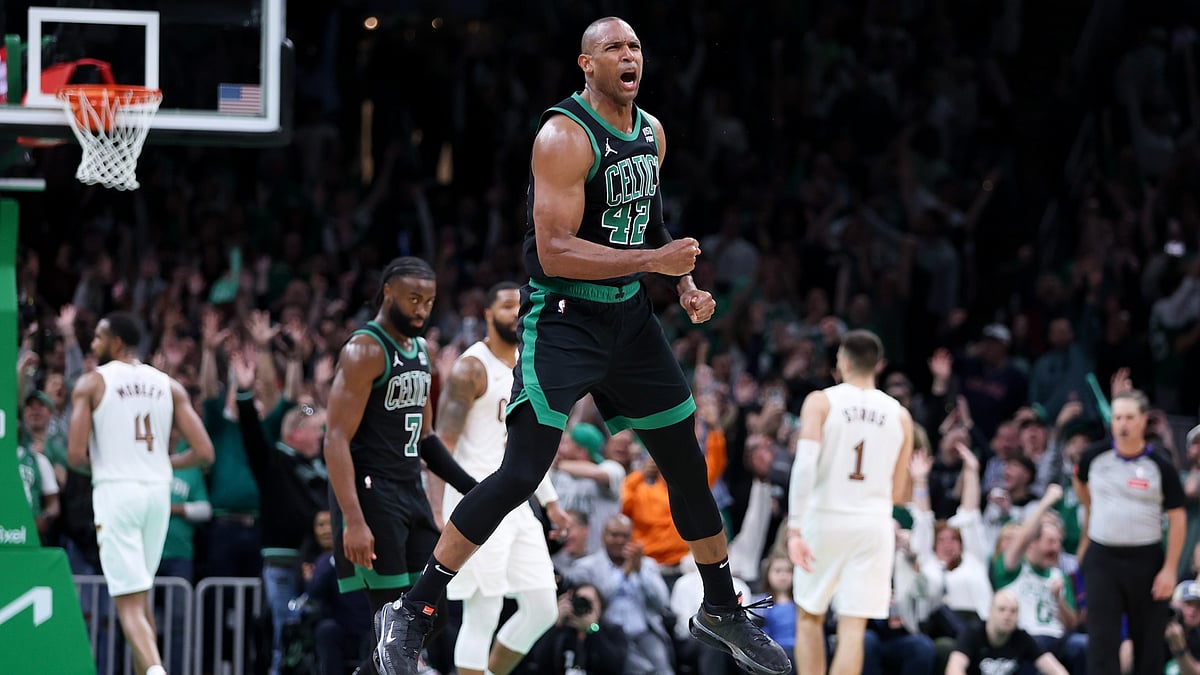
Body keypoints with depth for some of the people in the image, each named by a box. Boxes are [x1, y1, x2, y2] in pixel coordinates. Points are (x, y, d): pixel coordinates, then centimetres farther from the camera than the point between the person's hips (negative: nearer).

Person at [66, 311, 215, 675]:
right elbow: (203, 451, 1)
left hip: (115, 492, -5)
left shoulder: (91, 384, -3)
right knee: (141, 593, 21)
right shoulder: (169, 386, 8)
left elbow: (75, 455, -10)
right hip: (158, 493, 5)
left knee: (129, 600, -8)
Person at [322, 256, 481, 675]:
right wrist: (353, 521, -27)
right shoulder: (365, 352, -13)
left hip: (411, 494, 9)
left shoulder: (419, 351, 15)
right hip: (371, 494, -9)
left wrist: (471, 488, 16)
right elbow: (336, 441, -20)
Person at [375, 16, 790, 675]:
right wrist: (654, 261, -26)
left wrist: (685, 286, 11)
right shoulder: (564, 137, -18)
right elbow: (555, 252, -24)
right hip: (562, 318, -8)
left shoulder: (652, 133, 8)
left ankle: (721, 609, 29)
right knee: (520, 474, -15)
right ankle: (412, 613, -8)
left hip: (630, 313, 8)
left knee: (686, 460, 13)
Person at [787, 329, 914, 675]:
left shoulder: (820, 402, -4)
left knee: (809, 617, 15)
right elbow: (897, 493, 9)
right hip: (873, 523, 2)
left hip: (825, 518, -2)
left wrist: (795, 529, -20)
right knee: (852, 627, -1)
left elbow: (804, 465, -17)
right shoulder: (900, 415, 7)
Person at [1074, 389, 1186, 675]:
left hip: (1146, 559, -1)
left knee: (1149, 641, 7)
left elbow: (1177, 519, -6)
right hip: (1102, 558, 1)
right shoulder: (1096, 456, -2)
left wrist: (1169, 569, -12)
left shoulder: (1161, 466, -9)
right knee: (1101, 639, -6)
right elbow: (1081, 483, 21)